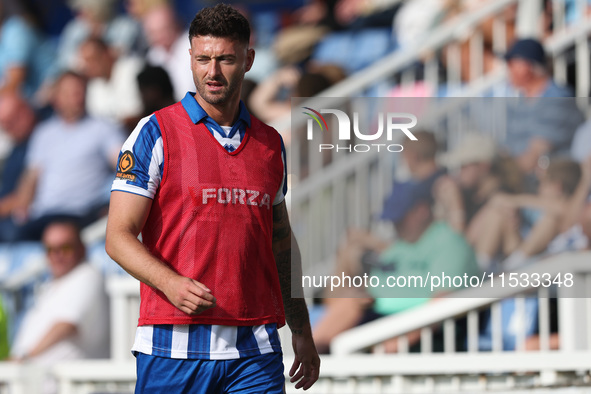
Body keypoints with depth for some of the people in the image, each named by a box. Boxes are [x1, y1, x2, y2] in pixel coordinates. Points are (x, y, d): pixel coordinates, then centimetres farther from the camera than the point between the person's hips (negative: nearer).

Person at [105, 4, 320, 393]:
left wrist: (301, 331, 20)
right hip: (174, 346, -3)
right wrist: (171, 284, -23)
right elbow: (119, 236, -6)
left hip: (256, 351, 3)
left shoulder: (270, 143, 14)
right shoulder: (156, 133, 0)